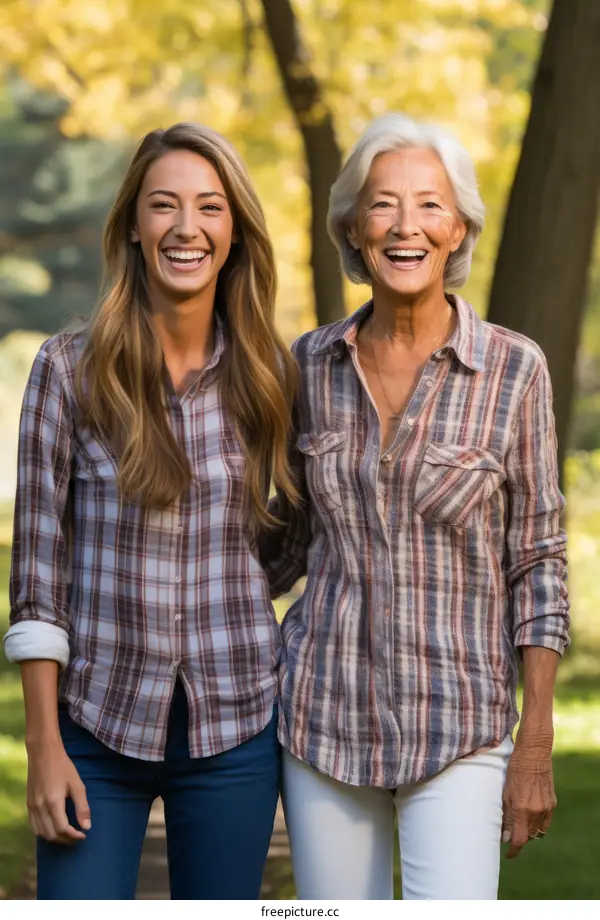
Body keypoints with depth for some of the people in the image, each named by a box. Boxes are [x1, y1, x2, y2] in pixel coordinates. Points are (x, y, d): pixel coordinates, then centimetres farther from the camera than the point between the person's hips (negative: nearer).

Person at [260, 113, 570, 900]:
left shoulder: (513, 369, -7)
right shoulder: (314, 362, 2)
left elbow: (537, 563, -4)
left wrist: (536, 747, -7)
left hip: (455, 725, -3)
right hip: (324, 712, 3)